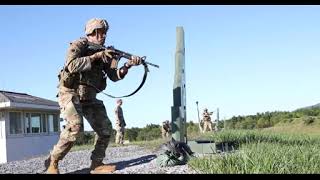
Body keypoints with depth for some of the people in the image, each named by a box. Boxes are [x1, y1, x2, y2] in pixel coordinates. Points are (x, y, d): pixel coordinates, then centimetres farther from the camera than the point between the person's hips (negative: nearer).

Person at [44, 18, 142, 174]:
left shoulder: (104, 53, 10)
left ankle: (96, 164, 11)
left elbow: (114, 76, 1)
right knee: (76, 126, -28)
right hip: (71, 93, -7)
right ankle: (52, 162, -13)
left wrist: (128, 65, -17)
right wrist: (95, 56, -25)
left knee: (106, 129, 0)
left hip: (89, 97, 7)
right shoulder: (78, 45, -7)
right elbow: (72, 65, -27)